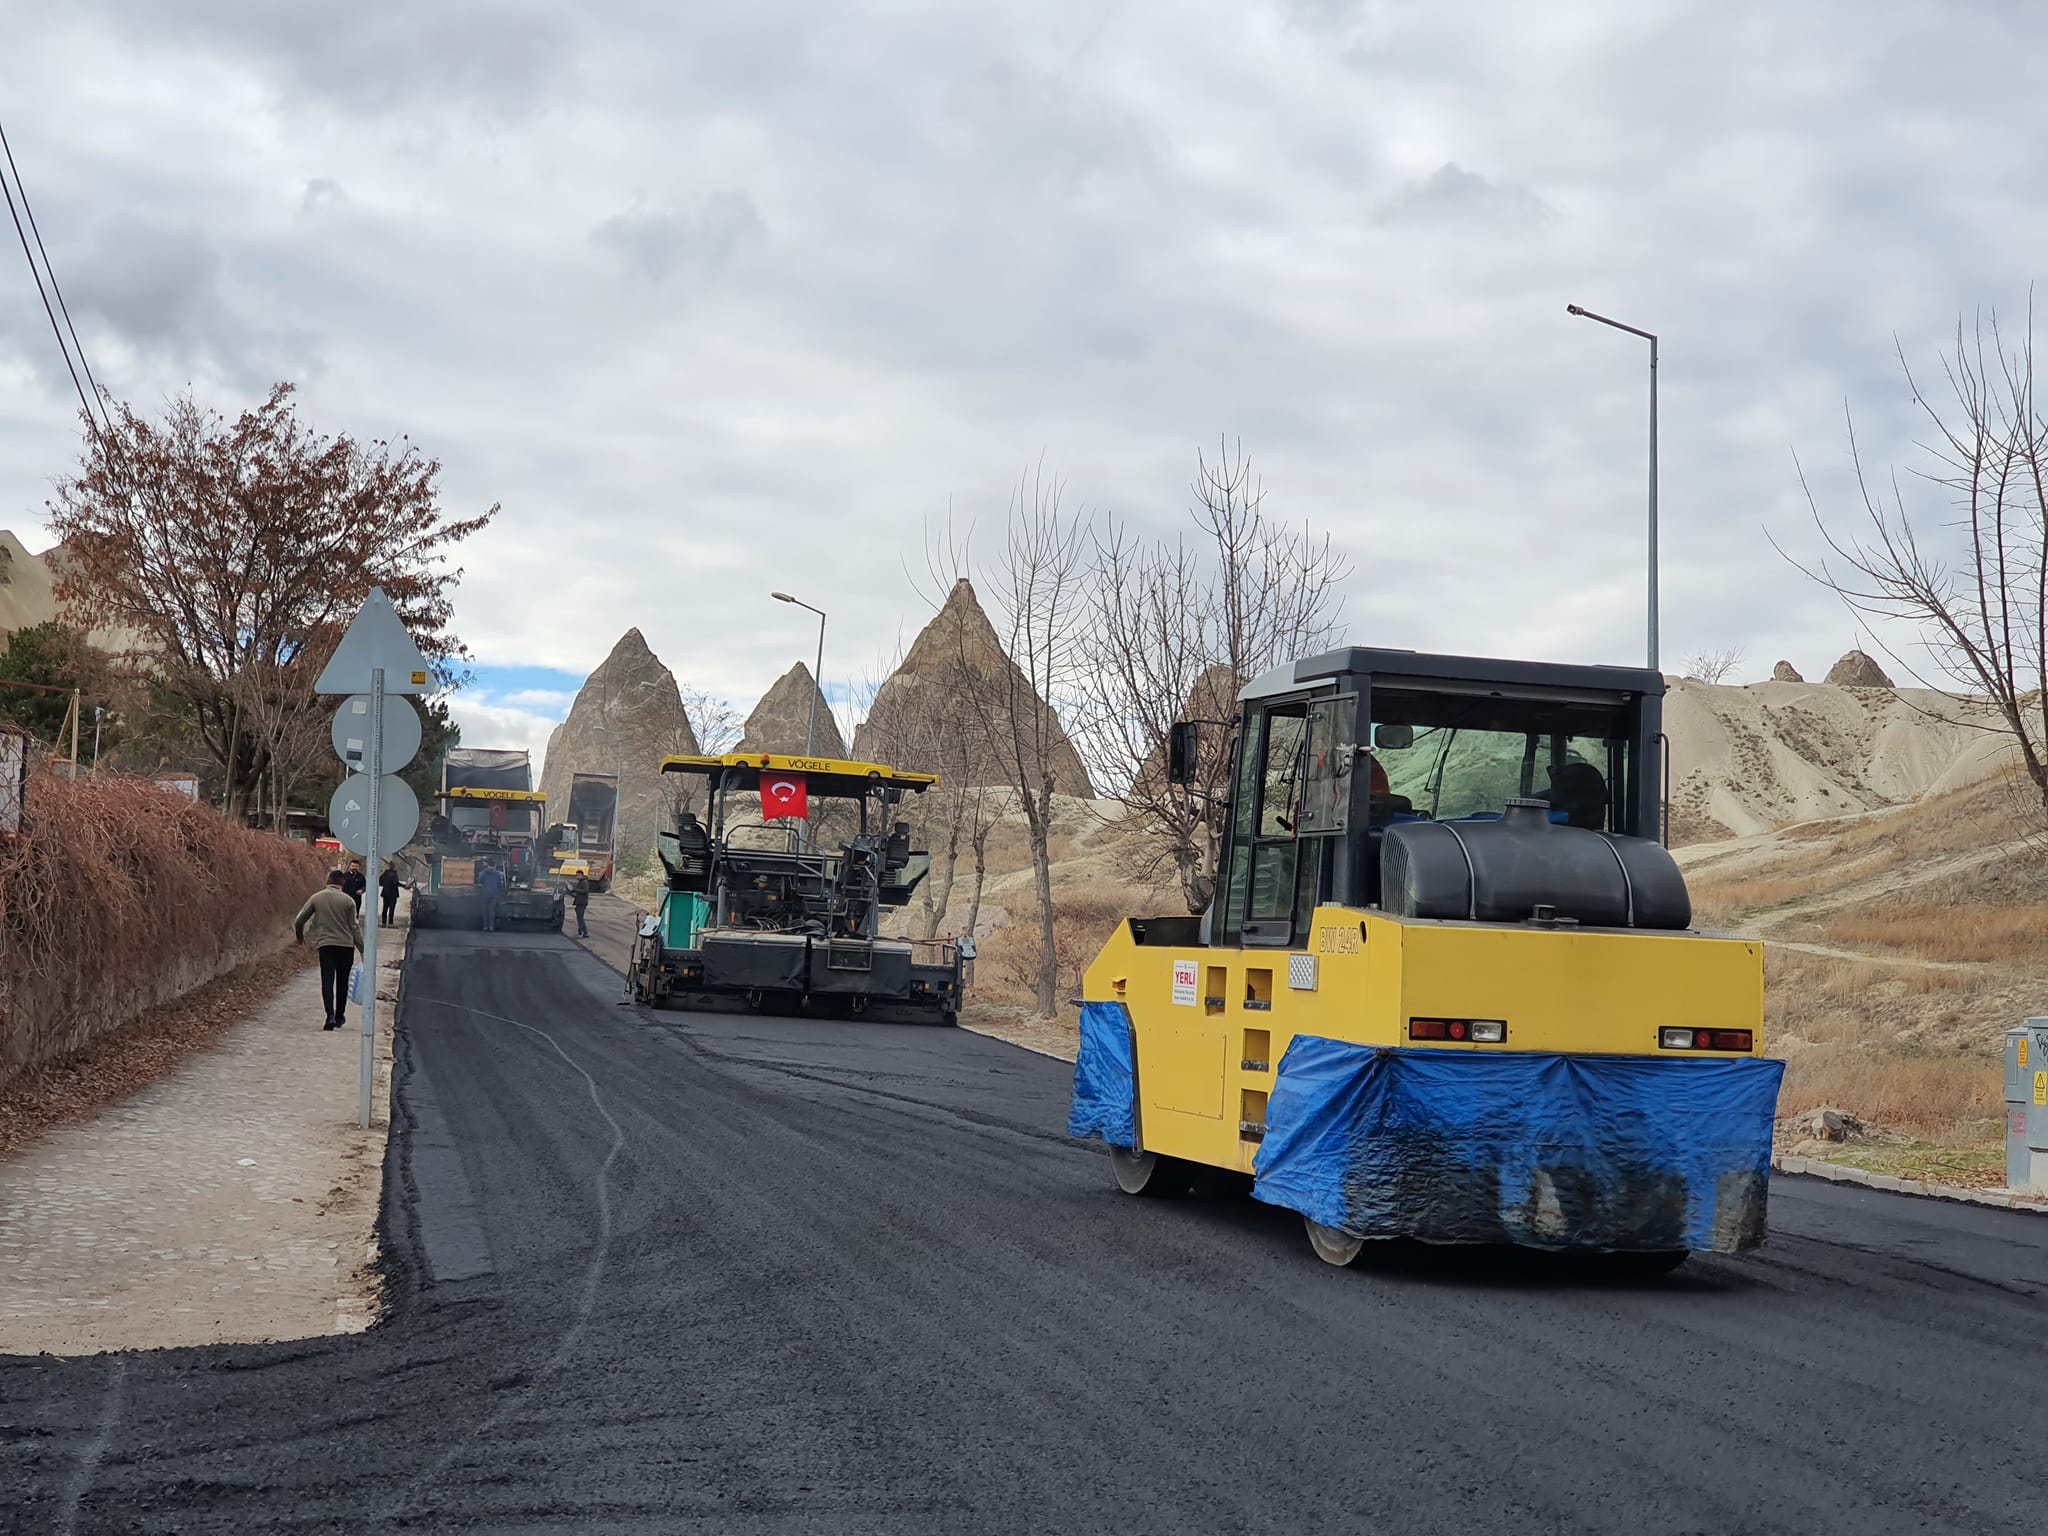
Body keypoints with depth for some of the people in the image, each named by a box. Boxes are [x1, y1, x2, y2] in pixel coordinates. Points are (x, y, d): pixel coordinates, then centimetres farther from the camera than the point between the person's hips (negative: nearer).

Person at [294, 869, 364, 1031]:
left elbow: (299, 921, 8)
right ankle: (339, 1016, 21)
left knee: (327, 982, -5)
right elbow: (355, 927, -2)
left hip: (326, 945, -1)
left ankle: (330, 1015, -23)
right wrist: (362, 949, 4)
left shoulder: (317, 898, 3)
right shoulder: (348, 900, -1)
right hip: (346, 945, 1)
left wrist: (300, 937, 27)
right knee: (342, 982, 14)